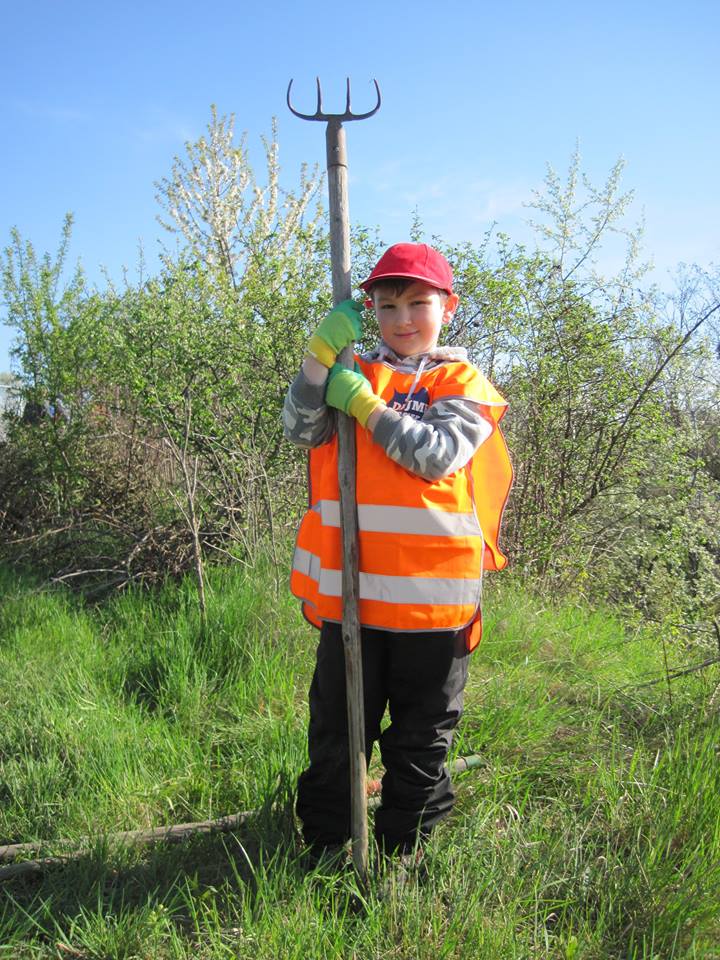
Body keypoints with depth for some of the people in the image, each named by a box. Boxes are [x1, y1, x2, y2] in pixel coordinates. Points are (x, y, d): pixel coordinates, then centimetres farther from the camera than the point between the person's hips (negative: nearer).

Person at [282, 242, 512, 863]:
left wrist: (364, 404, -15)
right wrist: (321, 353, -14)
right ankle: (324, 847, 30)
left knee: (421, 741, 13)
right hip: (349, 590, 2)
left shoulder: (463, 382, 3)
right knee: (336, 732, 13)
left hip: (433, 599, -1)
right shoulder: (353, 372, 11)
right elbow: (301, 430, -4)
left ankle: (402, 854, 32)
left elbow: (439, 453, -14)